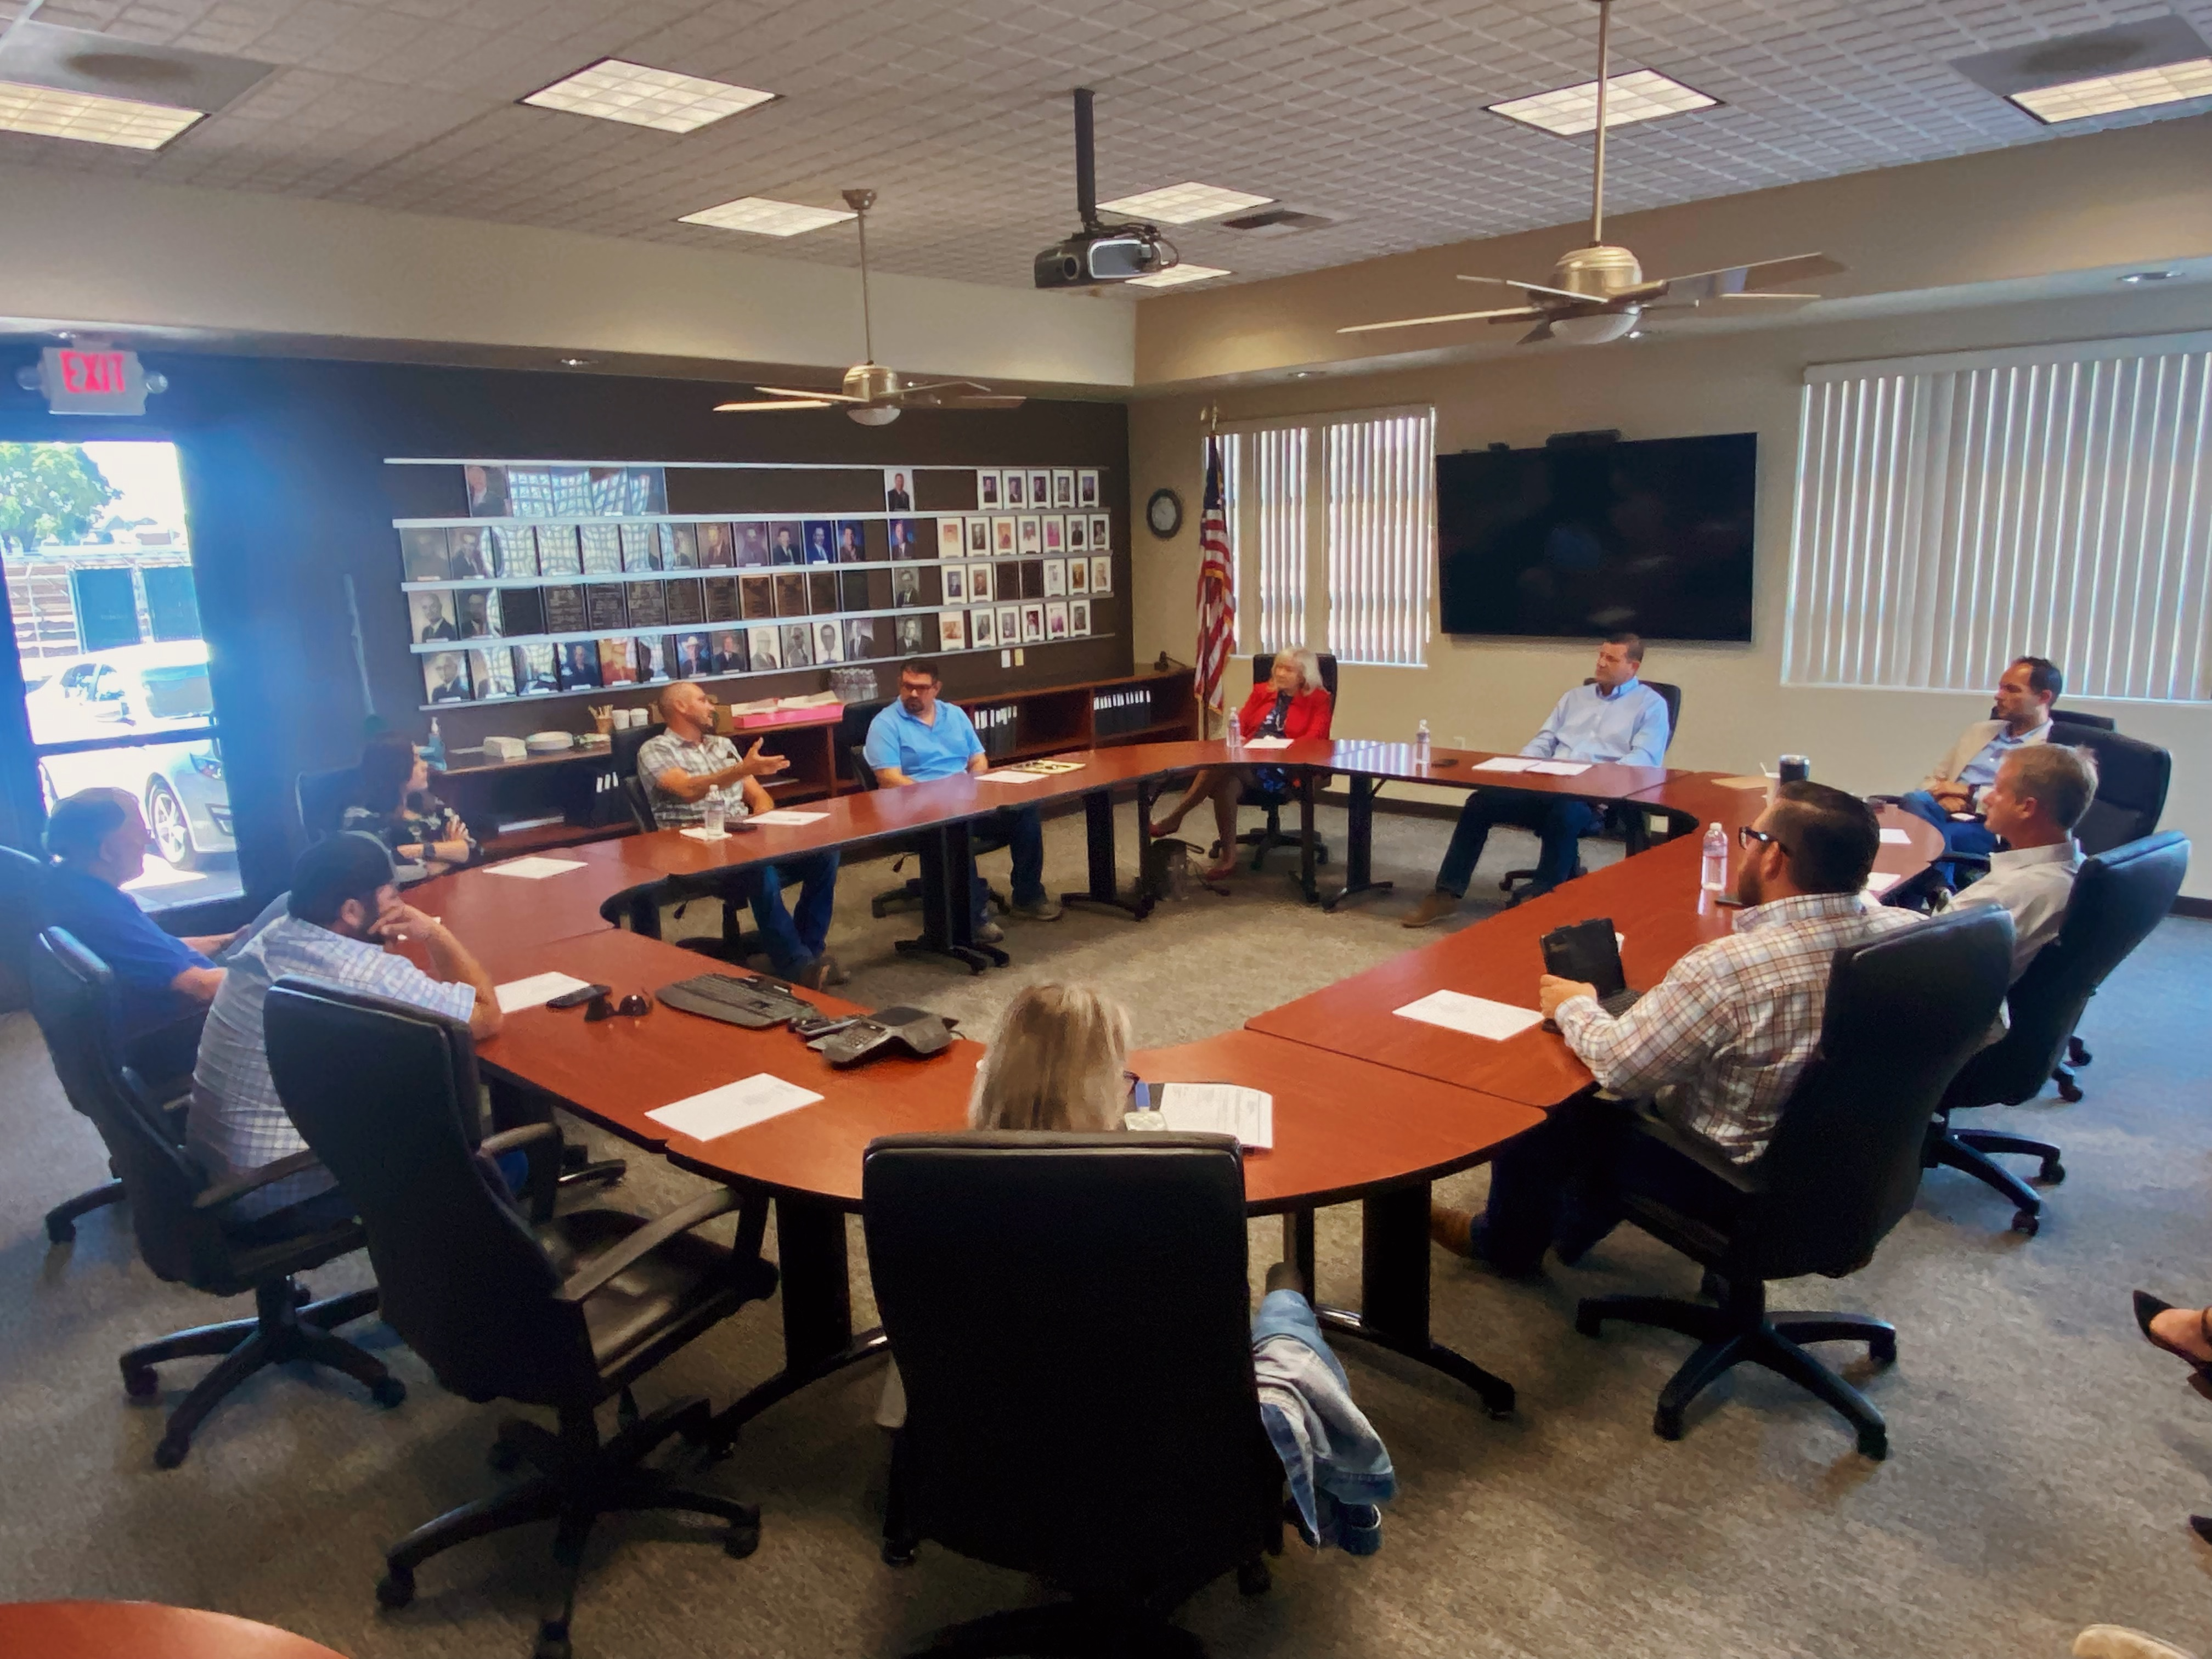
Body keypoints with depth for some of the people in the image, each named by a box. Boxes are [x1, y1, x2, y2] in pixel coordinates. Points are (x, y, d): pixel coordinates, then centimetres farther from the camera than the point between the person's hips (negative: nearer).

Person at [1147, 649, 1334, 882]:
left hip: (1284, 769, -4)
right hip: (1248, 761, 5)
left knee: (1222, 766, -33)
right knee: (1225, 782, -35)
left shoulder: (1317, 699, 7)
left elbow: (1315, 740, -5)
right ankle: (1228, 858, -32)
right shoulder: (1262, 691, 22)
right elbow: (1240, 724, 17)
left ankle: (1176, 818, -25)